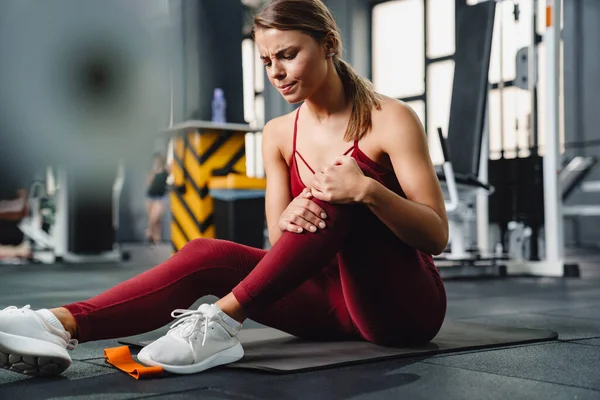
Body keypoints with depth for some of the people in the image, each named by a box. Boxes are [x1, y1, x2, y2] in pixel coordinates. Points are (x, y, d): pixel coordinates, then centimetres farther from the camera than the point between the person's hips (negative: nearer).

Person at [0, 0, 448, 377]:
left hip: (406, 307, -4)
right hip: (336, 298, 4)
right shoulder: (278, 134, 5)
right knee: (206, 253, -18)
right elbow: (281, 243, 2)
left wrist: (367, 190, -32)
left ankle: (225, 318, -35)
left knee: (341, 192, -31)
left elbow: (437, 236, -13)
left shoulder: (390, 119, -10)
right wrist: (288, 219, -24)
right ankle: (60, 326, -36)